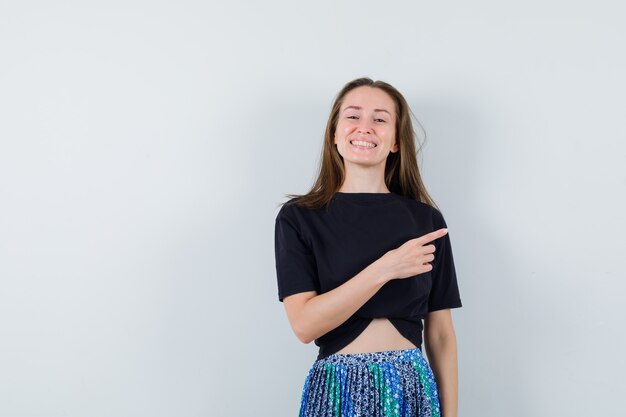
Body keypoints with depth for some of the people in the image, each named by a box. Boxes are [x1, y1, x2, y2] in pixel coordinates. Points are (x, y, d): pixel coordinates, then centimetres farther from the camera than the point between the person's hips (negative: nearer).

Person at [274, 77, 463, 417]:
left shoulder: (427, 220, 2)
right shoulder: (299, 217, -3)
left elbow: (440, 334, 4)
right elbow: (304, 324, -14)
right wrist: (384, 269, -19)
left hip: (413, 388, 2)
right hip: (337, 389, -2)